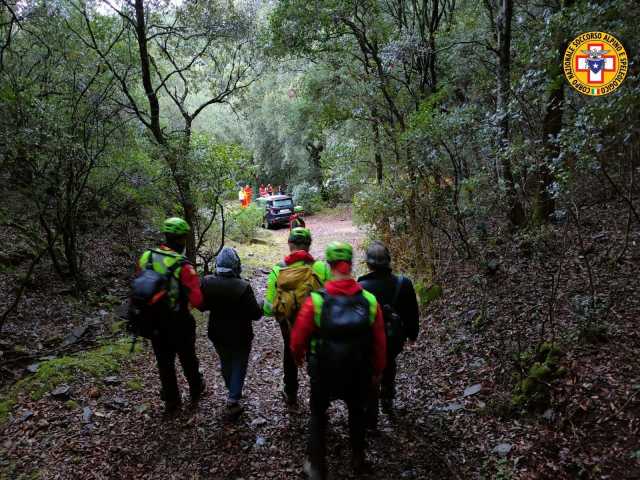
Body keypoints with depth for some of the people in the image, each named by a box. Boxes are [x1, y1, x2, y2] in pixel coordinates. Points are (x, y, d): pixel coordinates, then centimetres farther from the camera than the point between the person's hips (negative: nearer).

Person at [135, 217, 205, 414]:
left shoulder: (145, 258, -8)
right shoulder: (183, 266, -24)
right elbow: (197, 301, -28)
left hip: (153, 322, 4)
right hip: (179, 323, -3)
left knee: (164, 363, 18)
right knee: (188, 359, 20)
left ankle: (171, 401, 32)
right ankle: (196, 391, 42)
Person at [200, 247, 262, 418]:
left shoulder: (207, 283, -15)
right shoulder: (243, 287, -28)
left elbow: (202, 306, 0)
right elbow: (255, 314, -22)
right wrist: (262, 308, -1)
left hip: (218, 334, 4)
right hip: (240, 336, -4)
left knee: (225, 364, 26)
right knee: (239, 366, 15)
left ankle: (232, 391, 46)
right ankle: (233, 401, 11)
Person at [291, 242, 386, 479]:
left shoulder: (316, 300, -22)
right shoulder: (369, 301, -15)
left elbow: (299, 337, -13)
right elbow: (380, 343, -8)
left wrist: (297, 357, 9)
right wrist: (377, 371, 9)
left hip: (323, 374, -2)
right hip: (358, 375, 2)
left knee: (318, 415, 21)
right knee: (357, 412, 27)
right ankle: (358, 460, 42)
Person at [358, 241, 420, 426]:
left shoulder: (360, 287, -25)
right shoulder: (403, 284, -17)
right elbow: (413, 314, -4)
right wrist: (412, 334, 13)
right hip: (394, 340, 3)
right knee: (389, 368, 31)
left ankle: (371, 418, 28)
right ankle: (387, 402, 49)